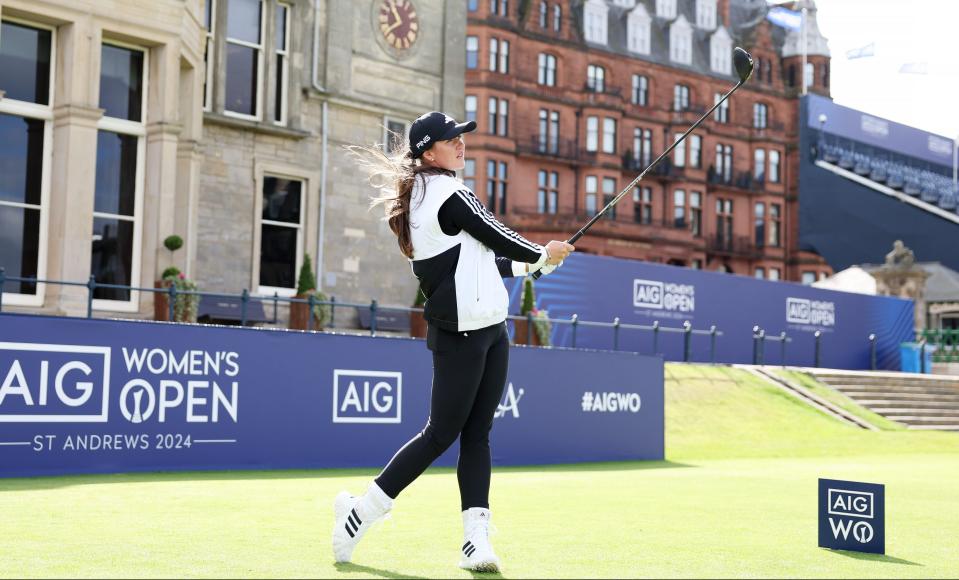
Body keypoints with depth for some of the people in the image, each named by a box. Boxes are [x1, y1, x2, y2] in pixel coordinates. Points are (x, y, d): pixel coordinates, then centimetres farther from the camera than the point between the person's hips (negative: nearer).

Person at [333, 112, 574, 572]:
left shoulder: (419, 198, 16)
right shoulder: (449, 194, -14)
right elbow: (499, 239, -9)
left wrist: (524, 265, 26)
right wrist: (543, 255, 9)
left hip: (488, 332, 9)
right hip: (464, 336, -9)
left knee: (477, 434, 4)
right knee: (440, 434, -3)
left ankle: (475, 540, 2)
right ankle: (360, 513, 7)